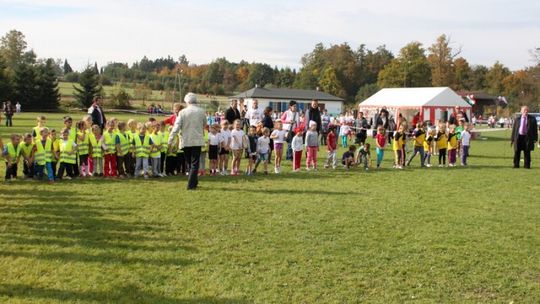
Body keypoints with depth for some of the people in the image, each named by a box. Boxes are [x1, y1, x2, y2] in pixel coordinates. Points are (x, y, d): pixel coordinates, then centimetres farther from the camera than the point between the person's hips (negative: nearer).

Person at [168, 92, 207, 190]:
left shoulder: (183, 112, -5)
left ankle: (194, 182, 26)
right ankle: (191, 184, -6)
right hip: (197, 141, -1)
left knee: (190, 163, 16)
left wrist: (170, 140, -5)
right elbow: (204, 124, 14)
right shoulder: (201, 111, -1)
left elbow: (176, 127, -8)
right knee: (194, 163, 1)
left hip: (186, 141, 1)